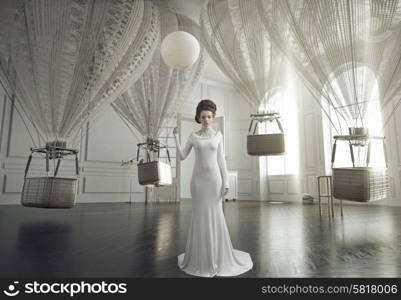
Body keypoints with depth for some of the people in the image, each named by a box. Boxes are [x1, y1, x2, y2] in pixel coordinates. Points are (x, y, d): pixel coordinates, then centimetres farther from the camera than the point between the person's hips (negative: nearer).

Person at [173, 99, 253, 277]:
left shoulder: (218, 135, 6)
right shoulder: (193, 136, 7)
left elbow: (221, 160, 4)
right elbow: (182, 157, 3)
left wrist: (226, 182, -3)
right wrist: (176, 137, -4)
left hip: (214, 178, 0)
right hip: (198, 178, 1)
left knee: (215, 216, 1)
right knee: (200, 217, 4)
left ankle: (218, 256, 19)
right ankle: (200, 257, 21)